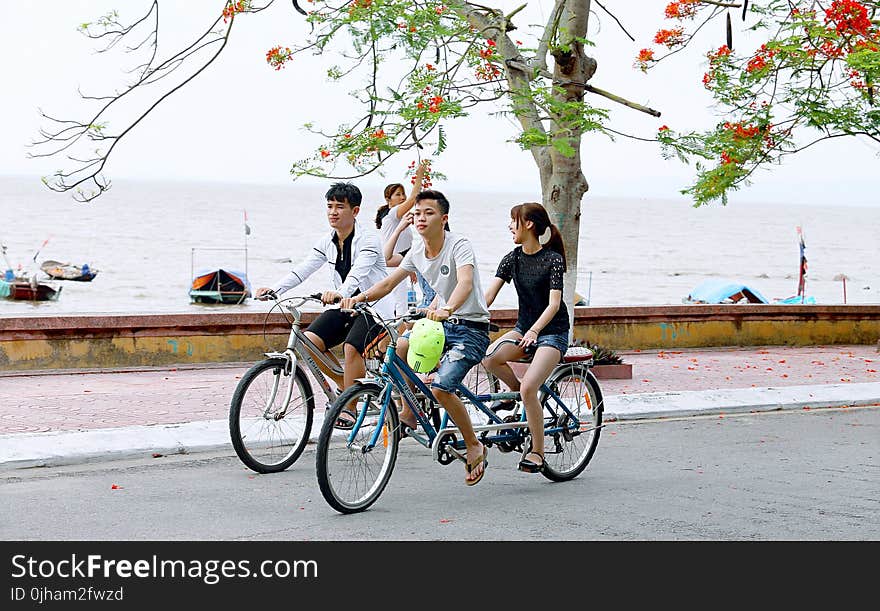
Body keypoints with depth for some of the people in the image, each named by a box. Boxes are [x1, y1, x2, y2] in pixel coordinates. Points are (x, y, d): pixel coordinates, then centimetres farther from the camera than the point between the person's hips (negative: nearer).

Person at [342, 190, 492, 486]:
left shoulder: (459, 245, -18)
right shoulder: (417, 252, 3)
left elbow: (465, 283, -36)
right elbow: (388, 283, 3)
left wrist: (446, 309, -56)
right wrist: (360, 296, -16)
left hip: (471, 329, -7)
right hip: (445, 325, 7)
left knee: (440, 388, -23)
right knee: (398, 346, -14)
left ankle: (475, 447, -3)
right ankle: (409, 413, 6)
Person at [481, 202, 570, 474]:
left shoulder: (553, 259, -13)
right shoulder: (512, 259, 3)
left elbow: (554, 303, -21)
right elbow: (488, 295, -5)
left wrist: (534, 330, -36)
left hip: (553, 332, -5)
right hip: (524, 327, 5)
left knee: (528, 388, -24)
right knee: (489, 357, -27)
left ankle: (537, 451, -8)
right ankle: (514, 389, 5)